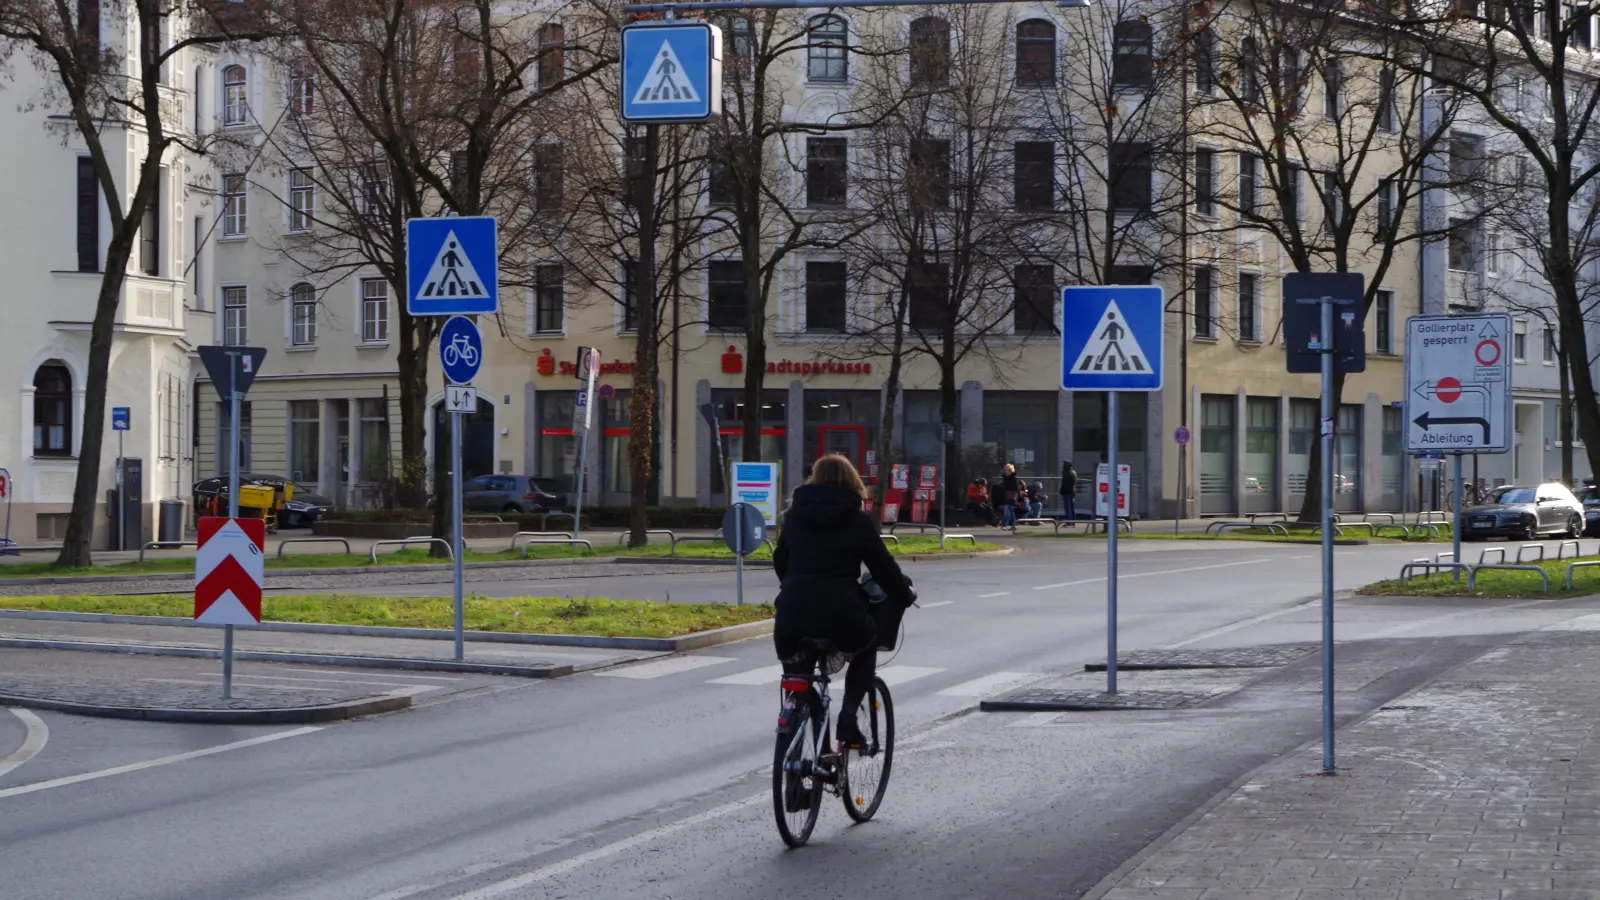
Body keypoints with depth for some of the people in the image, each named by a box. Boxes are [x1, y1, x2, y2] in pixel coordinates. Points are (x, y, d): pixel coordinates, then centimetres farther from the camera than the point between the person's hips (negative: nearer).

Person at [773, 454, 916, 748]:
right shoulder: (857, 521, 3)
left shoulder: (795, 516, 13)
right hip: (840, 614, -2)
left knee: (796, 672, 25)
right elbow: (882, 564, 9)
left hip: (793, 612, 2)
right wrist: (904, 595, 26)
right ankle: (848, 716, 10)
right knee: (865, 649, 28)